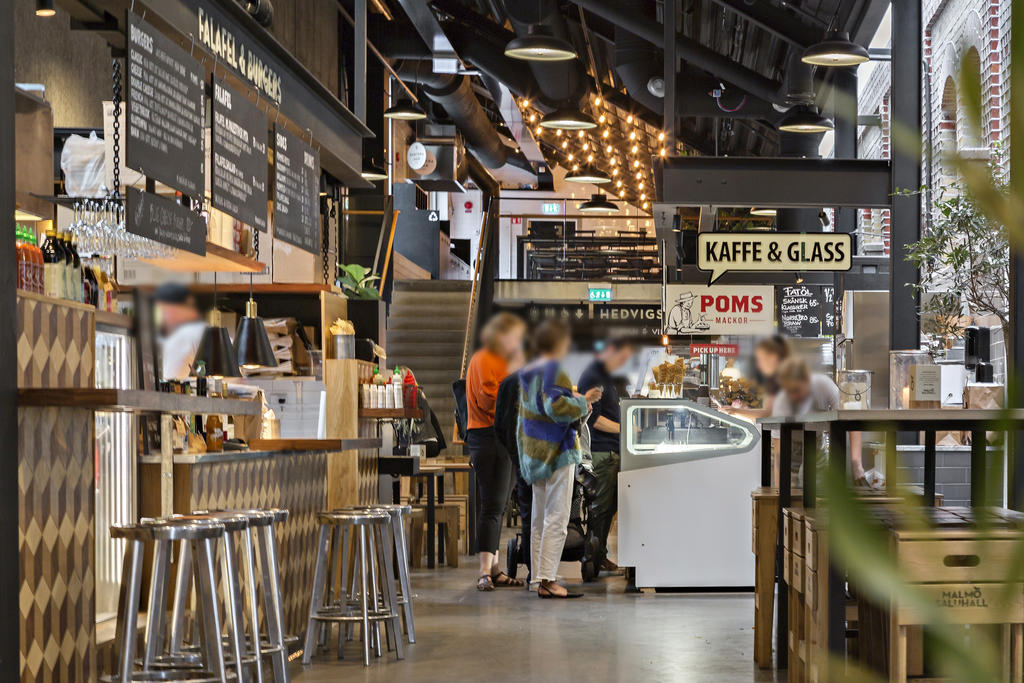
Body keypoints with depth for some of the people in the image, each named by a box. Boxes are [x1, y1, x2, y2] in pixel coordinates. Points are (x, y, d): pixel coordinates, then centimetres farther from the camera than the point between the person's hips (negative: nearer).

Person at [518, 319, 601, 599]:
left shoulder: (527, 372, 13)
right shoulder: (553, 370, -15)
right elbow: (556, 407, -26)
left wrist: (577, 399, 19)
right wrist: (583, 402, -10)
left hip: (534, 454, 9)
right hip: (557, 451, -9)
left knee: (539, 518, 11)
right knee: (556, 518, -6)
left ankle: (540, 579, 14)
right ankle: (548, 580, -8)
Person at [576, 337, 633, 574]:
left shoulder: (605, 376, 19)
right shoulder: (591, 377, -13)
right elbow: (594, 419, -18)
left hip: (612, 450, 10)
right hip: (601, 451, -10)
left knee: (609, 505, 11)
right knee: (600, 506, -6)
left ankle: (599, 556, 17)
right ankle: (595, 558, -1)